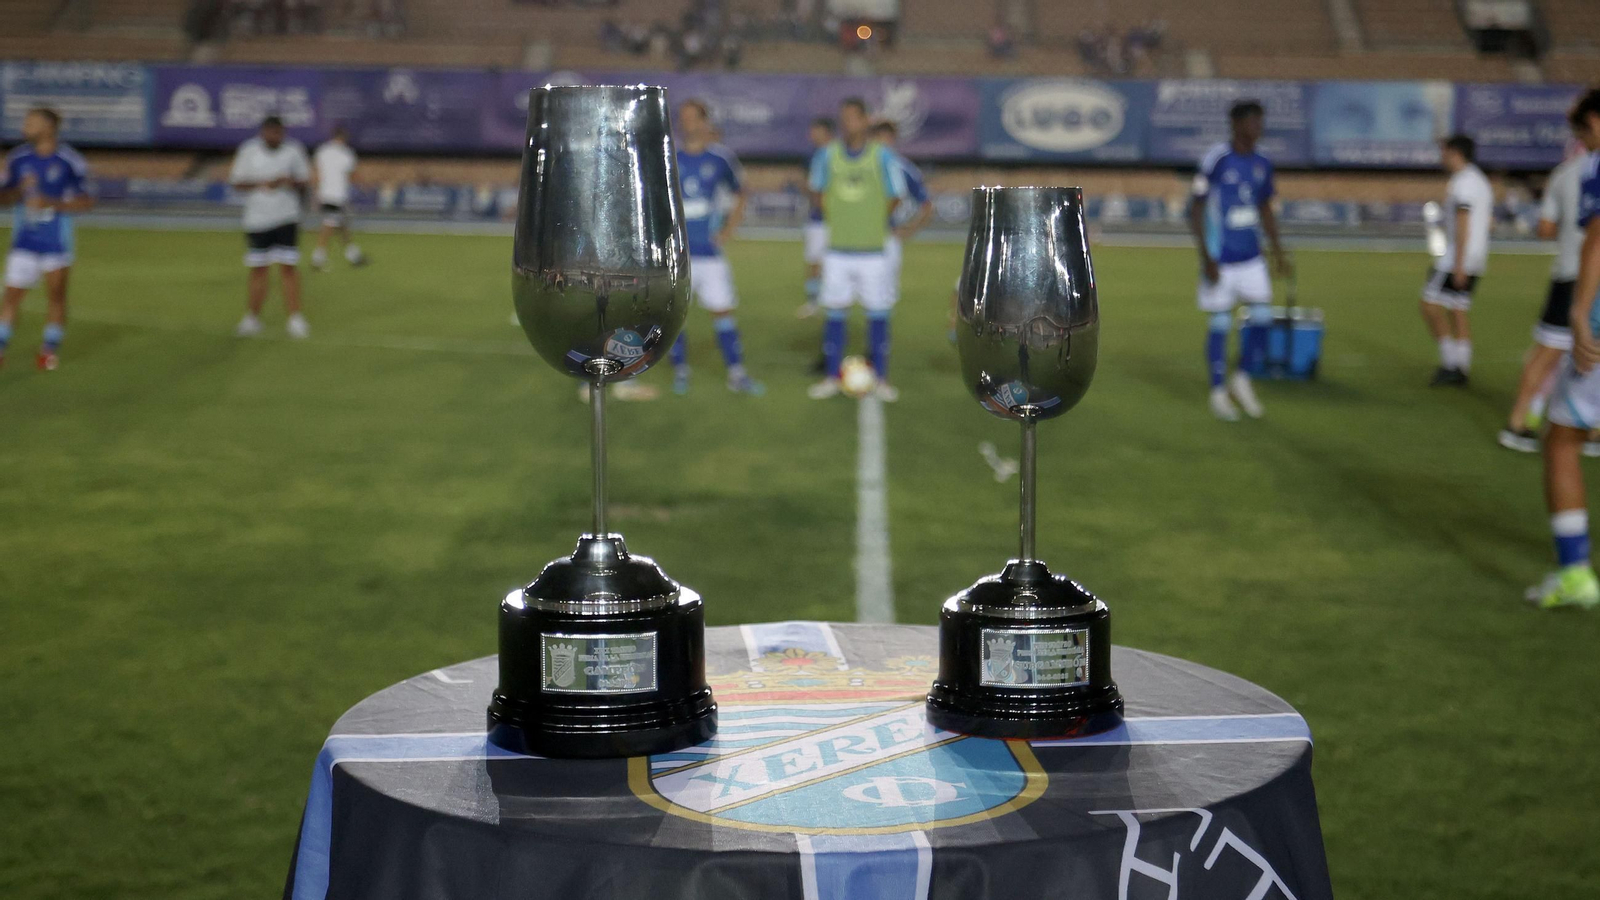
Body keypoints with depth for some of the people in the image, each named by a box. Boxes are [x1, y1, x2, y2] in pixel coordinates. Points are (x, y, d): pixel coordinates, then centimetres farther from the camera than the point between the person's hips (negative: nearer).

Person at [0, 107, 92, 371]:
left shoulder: (70, 161, -8)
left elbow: (86, 200, -7)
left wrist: (51, 203, -19)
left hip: (56, 239, -2)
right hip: (24, 240, 2)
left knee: (56, 294, 5)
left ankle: (51, 348, 19)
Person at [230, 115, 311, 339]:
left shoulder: (294, 150, 1)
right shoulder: (248, 150, 0)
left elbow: (304, 181, 7)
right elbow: (236, 182, 3)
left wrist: (290, 182, -15)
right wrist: (261, 184, -14)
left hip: (287, 219, -1)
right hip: (256, 219, 1)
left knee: (288, 267, -7)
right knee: (258, 270, 5)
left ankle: (296, 319, -6)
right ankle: (251, 318, 17)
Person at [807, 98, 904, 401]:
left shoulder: (883, 157, -5)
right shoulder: (826, 156, 1)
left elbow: (894, 197, 6)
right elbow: (817, 192, 14)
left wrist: (876, 223, 9)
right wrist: (835, 219, 10)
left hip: (872, 251, -2)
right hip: (837, 251, 2)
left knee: (877, 313, 1)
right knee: (835, 313, 4)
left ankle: (880, 379, 10)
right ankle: (831, 378, 13)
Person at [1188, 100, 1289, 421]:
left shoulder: (1261, 165, 7)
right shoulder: (1215, 160, -12)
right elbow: (1196, 209, -11)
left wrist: (1277, 251, 13)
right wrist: (1206, 258, -15)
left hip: (1252, 258, 6)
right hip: (1220, 259, -5)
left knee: (1262, 317, 0)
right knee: (1220, 324, 1)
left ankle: (1242, 379, 20)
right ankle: (1218, 392, 14)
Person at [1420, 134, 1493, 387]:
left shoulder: (1462, 182, -13)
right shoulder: (1481, 182, 18)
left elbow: (1463, 225, -20)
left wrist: (1458, 265, -22)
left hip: (1457, 257, -10)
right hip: (1476, 260, 10)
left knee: (1430, 306, -7)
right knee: (1458, 312, 10)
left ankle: (1450, 362, -9)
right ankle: (1462, 369, 7)